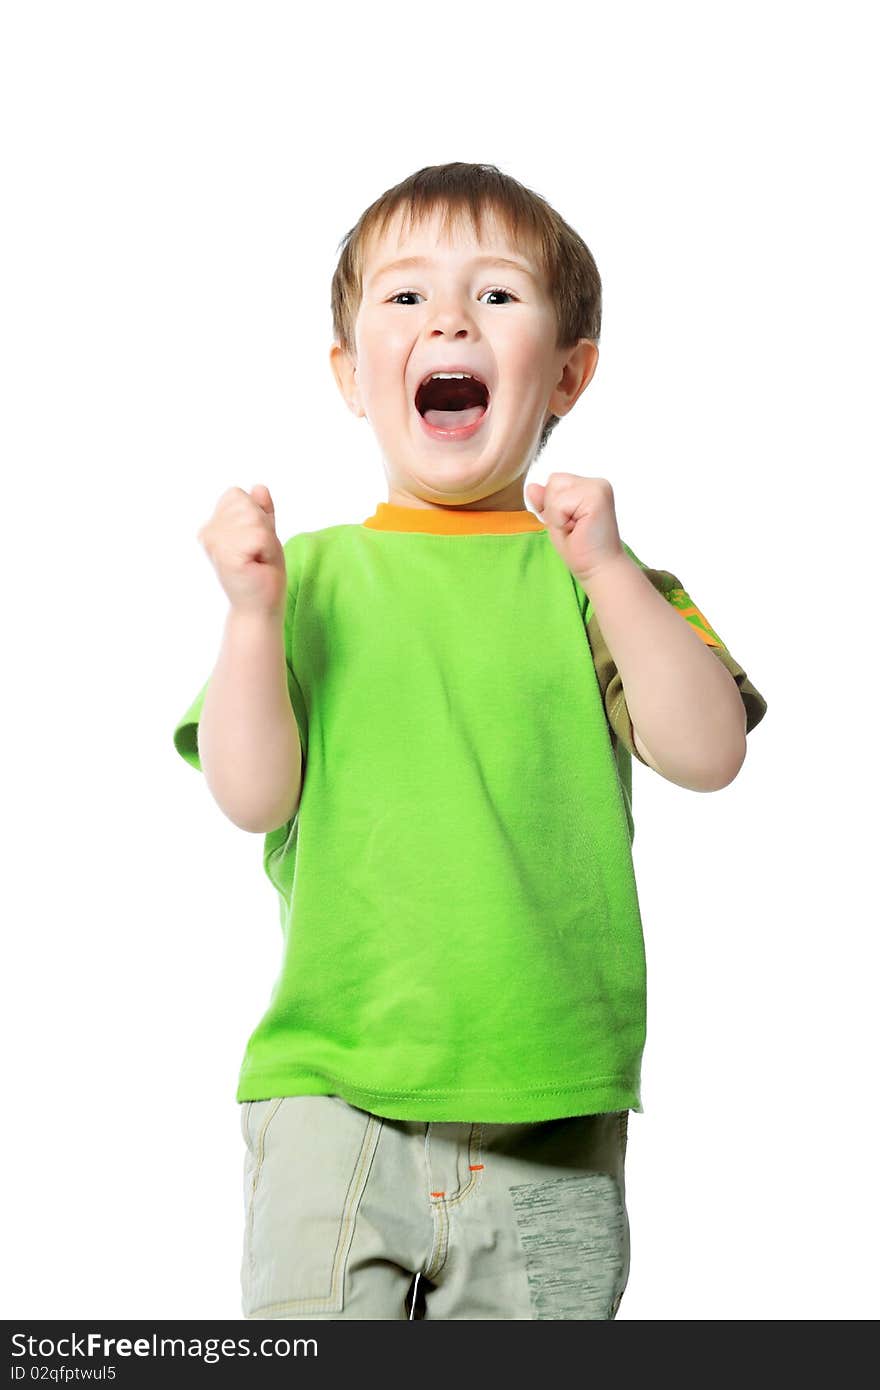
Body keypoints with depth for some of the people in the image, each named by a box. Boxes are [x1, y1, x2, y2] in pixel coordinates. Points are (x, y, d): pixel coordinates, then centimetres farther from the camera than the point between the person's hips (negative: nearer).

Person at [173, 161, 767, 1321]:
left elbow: (709, 754, -6)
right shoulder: (311, 574, 4)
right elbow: (252, 795, -3)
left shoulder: (589, 575, 5)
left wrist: (607, 573, -15)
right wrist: (251, 613, -15)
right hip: (333, 1092, -1)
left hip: (551, 1114, 1)